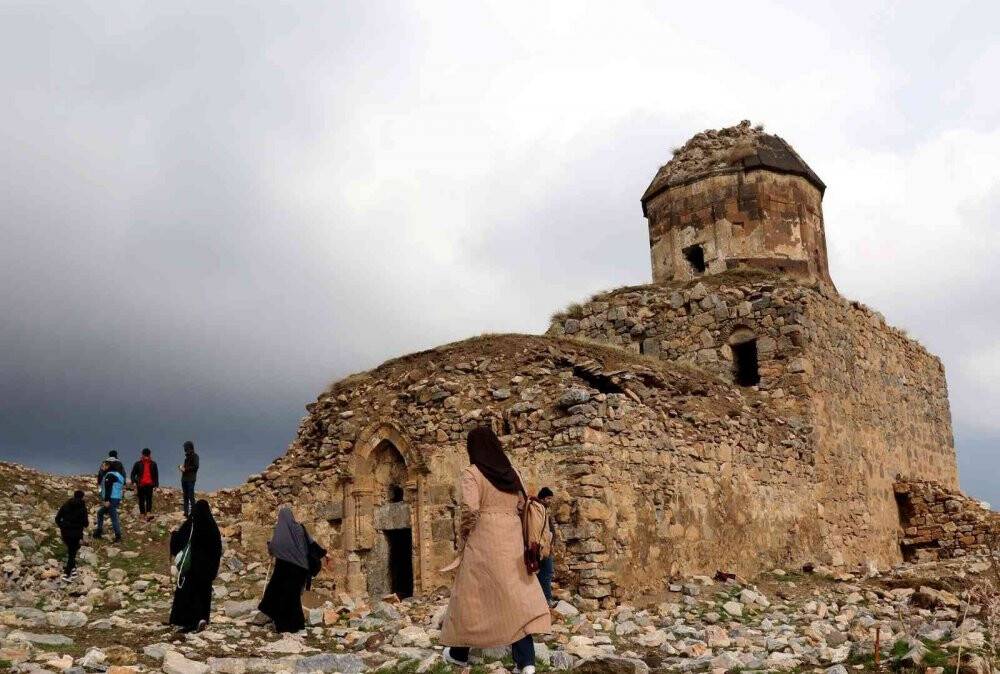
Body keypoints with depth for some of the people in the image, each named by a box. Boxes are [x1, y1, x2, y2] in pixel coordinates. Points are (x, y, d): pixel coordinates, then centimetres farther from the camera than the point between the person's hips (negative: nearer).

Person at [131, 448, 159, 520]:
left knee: (149, 499, -8)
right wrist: (134, 482, -8)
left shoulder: (153, 464, 8)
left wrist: (156, 484, 9)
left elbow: (156, 475, 13)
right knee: (141, 500, 4)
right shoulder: (138, 464, 3)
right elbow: (133, 473, 6)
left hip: (149, 484, 0)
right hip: (140, 485, 0)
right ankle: (142, 514, 11)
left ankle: (149, 513, -10)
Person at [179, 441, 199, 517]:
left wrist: (185, 469, -16)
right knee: (185, 496, 9)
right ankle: (186, 512, 12)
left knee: (191, 496, -11)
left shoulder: (194, 456, -5)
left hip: (191, 479, -8)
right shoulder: (186, 456, 18)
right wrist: (181, 467, 4)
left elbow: (195, 467, -13)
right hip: (184, 479, 8)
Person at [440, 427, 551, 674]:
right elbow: (524, 505, 12)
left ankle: (459, 653, 24)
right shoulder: (512, 473, 11)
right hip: (513, 538, 5)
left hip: (484, 539, -4)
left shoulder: (472, 473, -6)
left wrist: (463, 532, 1)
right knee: (516, 596, 3)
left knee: (471, 596, 10)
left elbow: (469, 510, -14)